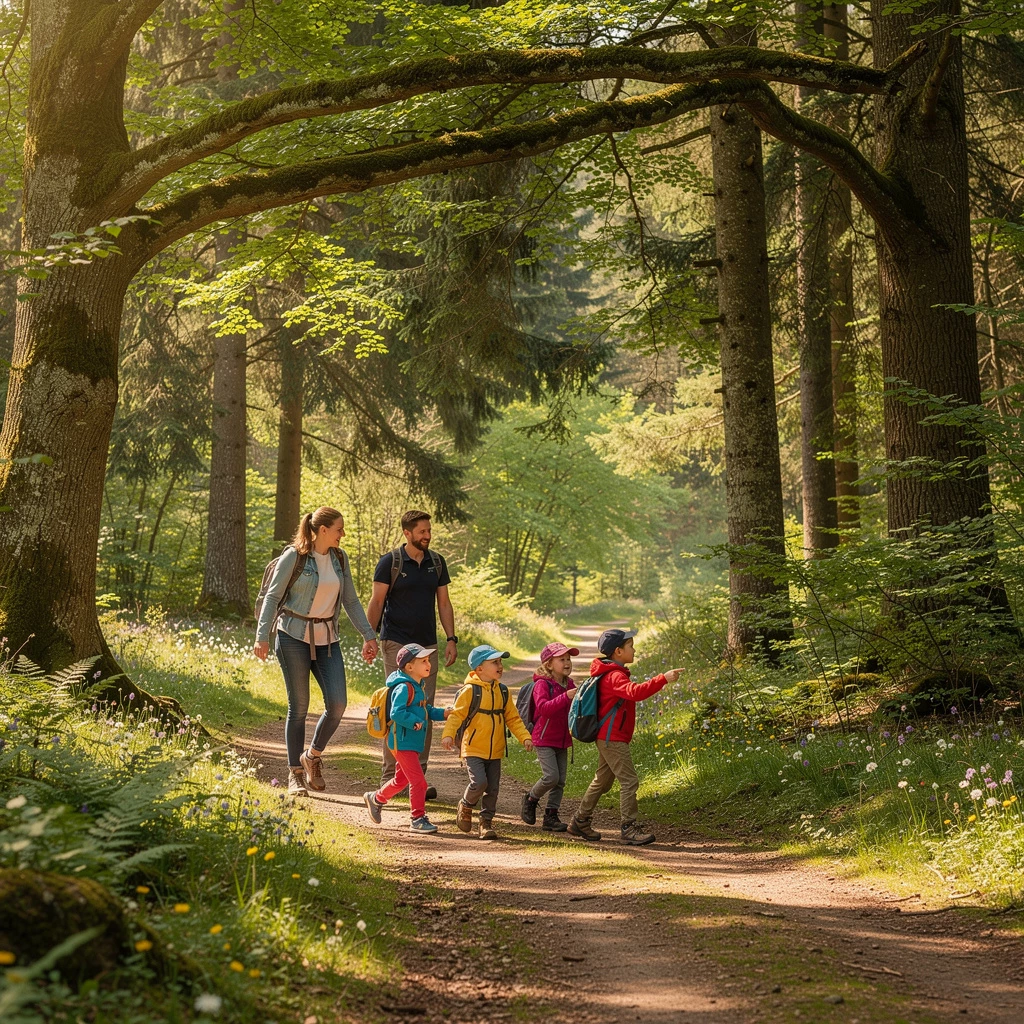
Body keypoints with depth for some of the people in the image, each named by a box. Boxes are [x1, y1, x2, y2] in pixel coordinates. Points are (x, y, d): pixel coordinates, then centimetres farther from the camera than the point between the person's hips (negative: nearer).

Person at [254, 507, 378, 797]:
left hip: (327, 639, 5)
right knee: (299, 706, -1)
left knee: (337, 703, -8)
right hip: (295, 637, -5)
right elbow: (273, 596, -6)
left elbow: (351, 601, 14)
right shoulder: (294, 556, -8)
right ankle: (295, 774, 10)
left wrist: (369, 635, 8)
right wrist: (262, 637, -13)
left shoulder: (339, 558, 8)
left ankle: (313, 756, 16)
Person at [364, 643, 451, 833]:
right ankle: (418, 819, -2)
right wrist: (415, 722, -25)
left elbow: (426, 711, 18)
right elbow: (396, 713, -27)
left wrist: (442, 713, 4)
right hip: (402, 742, -10)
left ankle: (375, 799, 42)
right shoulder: (404, 688, -18)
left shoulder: (417, 687, 14)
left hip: (412, 744, 10)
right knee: (418, 781, -10)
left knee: (401, 779, 23)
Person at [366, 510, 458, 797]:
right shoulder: (390, 562, -4)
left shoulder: (437, 563, 10)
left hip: (428, 645, 5)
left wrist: (451, 638, 6)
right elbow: (376, 601, -3)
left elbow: (444, 603, 13)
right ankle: (389, 776, 0)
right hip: (397, 644, -5)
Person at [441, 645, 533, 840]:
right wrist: (448, 734, -27)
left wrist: (525, 737, -2)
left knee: (493, 789, 5)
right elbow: (456, 714, -12)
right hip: (473, 749, -5)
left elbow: (512, 718, 10)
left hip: (495, 751, 5)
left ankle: (486, 822, 18)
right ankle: (466, 806, 12)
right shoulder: (470, 691, -11)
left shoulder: (502, 691, 7)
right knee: (479, 783, -18)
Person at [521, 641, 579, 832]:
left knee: (560, 781, 5)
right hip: (544, 739, -7)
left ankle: (551, 817, 12)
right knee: (551, 776, -16)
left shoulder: (569, 685, 10)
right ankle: (530, 799, 10)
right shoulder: (542, 684, -12)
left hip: (562, 740, 7)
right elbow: (544, 707, -29)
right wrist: (566, 697, -37)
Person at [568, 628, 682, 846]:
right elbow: (636, 692, -37)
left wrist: (625, 733, 23)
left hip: (608, 738, 11)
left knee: (602, 782, 18)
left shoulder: (611, 674, 16)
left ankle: (579, 822, 26)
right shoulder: (615, 676, -19)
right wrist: (663, 679, -42)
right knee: (629, 781, -10)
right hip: (612, 739, -11)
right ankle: (630, 829, -8)